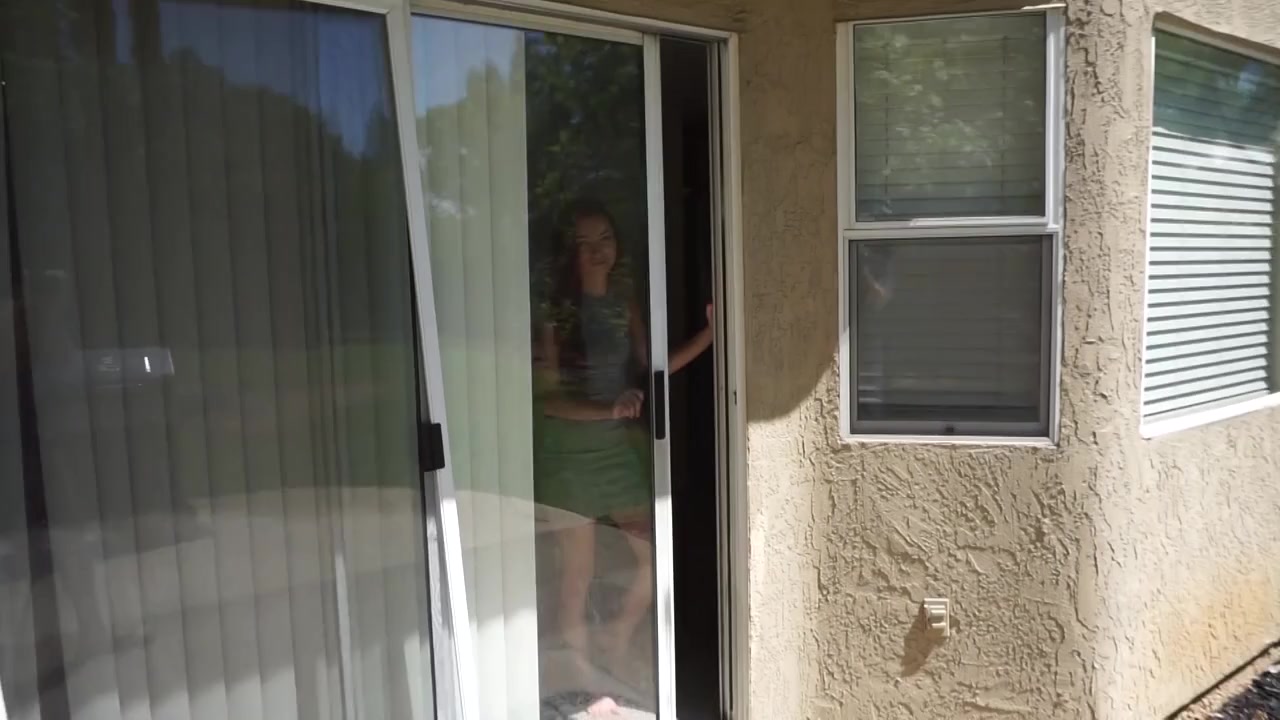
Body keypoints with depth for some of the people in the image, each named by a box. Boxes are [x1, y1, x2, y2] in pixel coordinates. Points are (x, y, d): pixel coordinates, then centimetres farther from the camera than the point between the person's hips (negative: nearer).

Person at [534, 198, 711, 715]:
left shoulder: (625, 300, 4)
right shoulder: (556, 309, -13)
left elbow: (650, 370, 6)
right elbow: (547, 397, -14)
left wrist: (710, 332, -1)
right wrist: (608, 410, -27)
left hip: (625, 444, 5)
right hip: (571, 449, -5)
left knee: (658, 555, 5)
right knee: (579, 575, 5)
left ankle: (617, 643, 31)